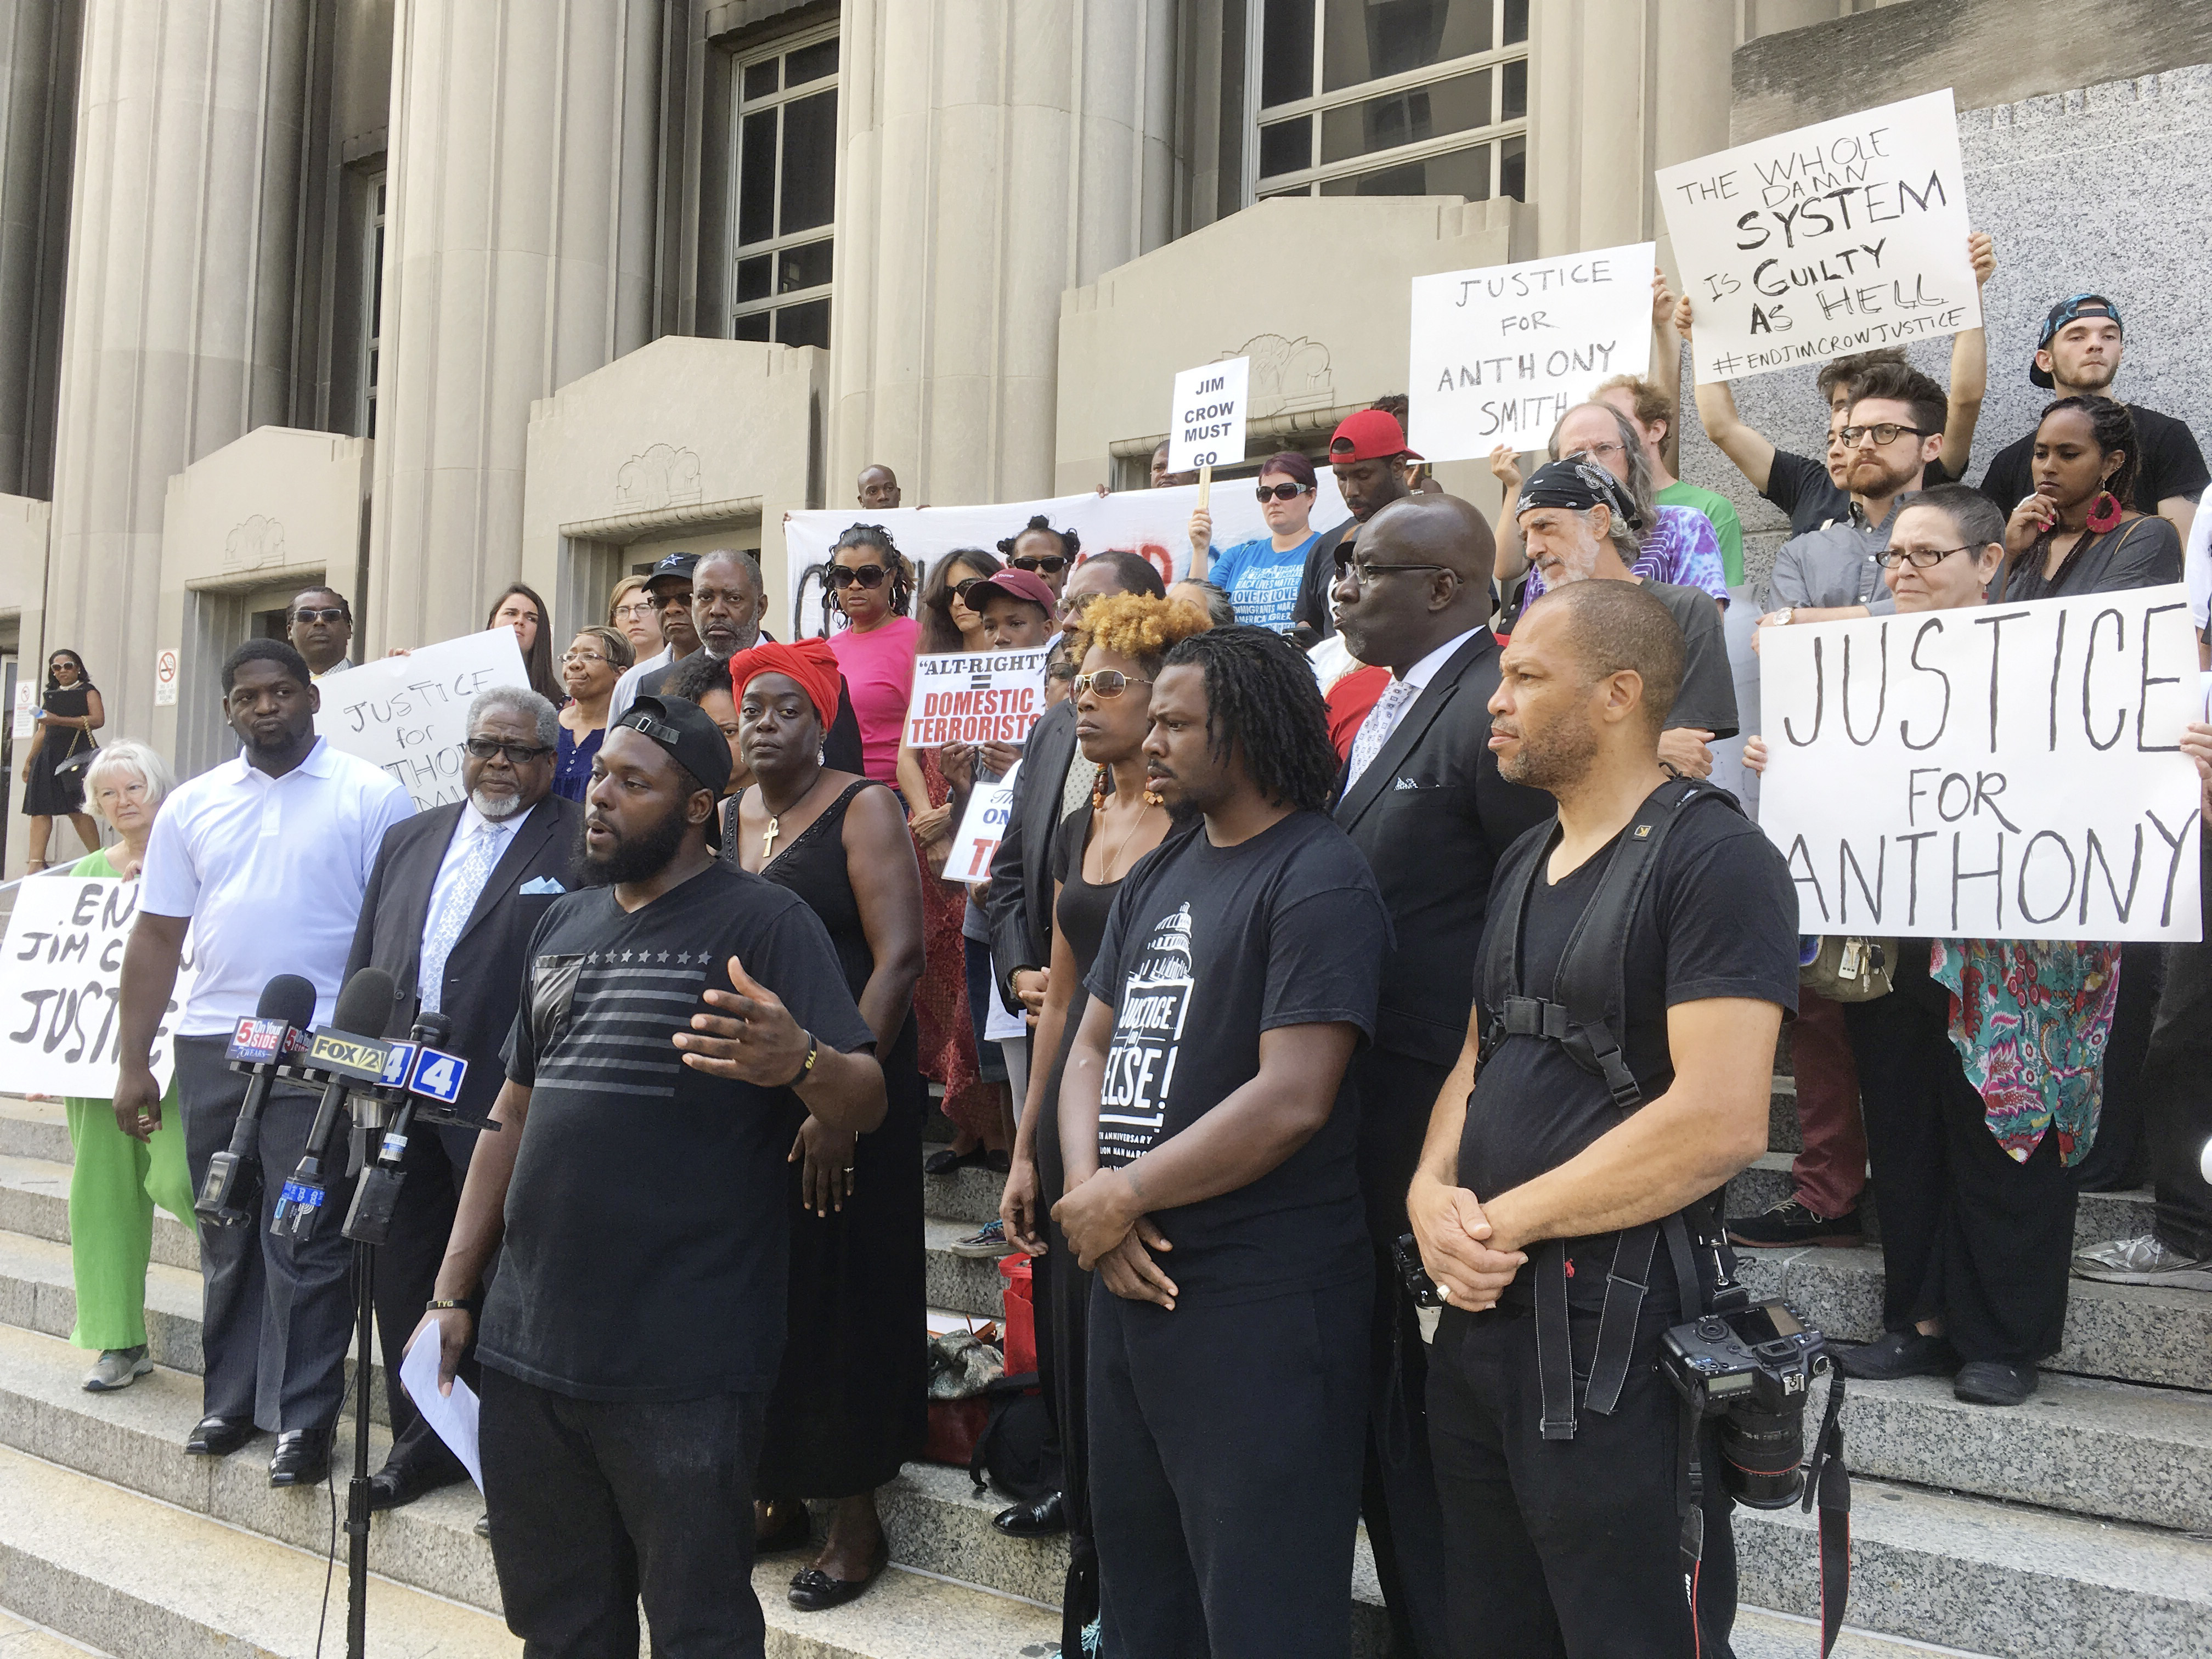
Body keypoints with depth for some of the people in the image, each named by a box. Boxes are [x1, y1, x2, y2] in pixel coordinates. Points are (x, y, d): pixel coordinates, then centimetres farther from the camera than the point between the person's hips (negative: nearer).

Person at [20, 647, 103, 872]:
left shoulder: (88, 691, 6)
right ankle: (36, 863, -10)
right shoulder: (50, 695, 23)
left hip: (77, 752, -6)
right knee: (39, 809, -5)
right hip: (48, 756, 6)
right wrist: (28, 761, 22)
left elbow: (98, 720, -11)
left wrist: (59, 720, -16)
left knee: (77, 809, -13)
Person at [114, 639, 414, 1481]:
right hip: (212, 1047, 4)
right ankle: (230, 1399, 23)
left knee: (305, 1243, -2)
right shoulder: (192, 805, 10)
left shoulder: (370, 795, -3)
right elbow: (157, 938, 11)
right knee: (227, 1236, 12)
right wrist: (132, 1064, 8)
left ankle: (303, 1417, 7)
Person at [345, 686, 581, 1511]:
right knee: (403, 1278, 13)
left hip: (506, 1104, -6)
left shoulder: (584, 845, -4)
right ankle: (423, 1439, 27)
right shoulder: (408, 839, 15)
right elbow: (363, 963, 17)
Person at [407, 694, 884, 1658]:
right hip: (527, 1344, 7)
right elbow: (512, 1117, 18)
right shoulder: (564, 924, 13)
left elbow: (864, 1102, -15)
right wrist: (452, 1292, 14)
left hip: (679, 1366, -6)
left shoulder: (765, 922, -7)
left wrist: (799, 1061, -37)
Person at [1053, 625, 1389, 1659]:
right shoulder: (1157, 878, 13)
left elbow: (1292, 1099, -21)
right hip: (1129, 1279, 8)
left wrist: (1121, 1197, -14)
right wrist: (1087, 1188, -6)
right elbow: (1091, 1047, 13)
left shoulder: (1319, 880, -13)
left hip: (1258, 1302, -8)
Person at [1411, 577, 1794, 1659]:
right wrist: (1432, 1191, -4)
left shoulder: (1715, 857, -13)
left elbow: (1719, 1121, -22)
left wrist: (1505, 1223, -15)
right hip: (1480, 1308, 8)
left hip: (1617, 1327, -8)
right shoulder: (1526, 864, 15)